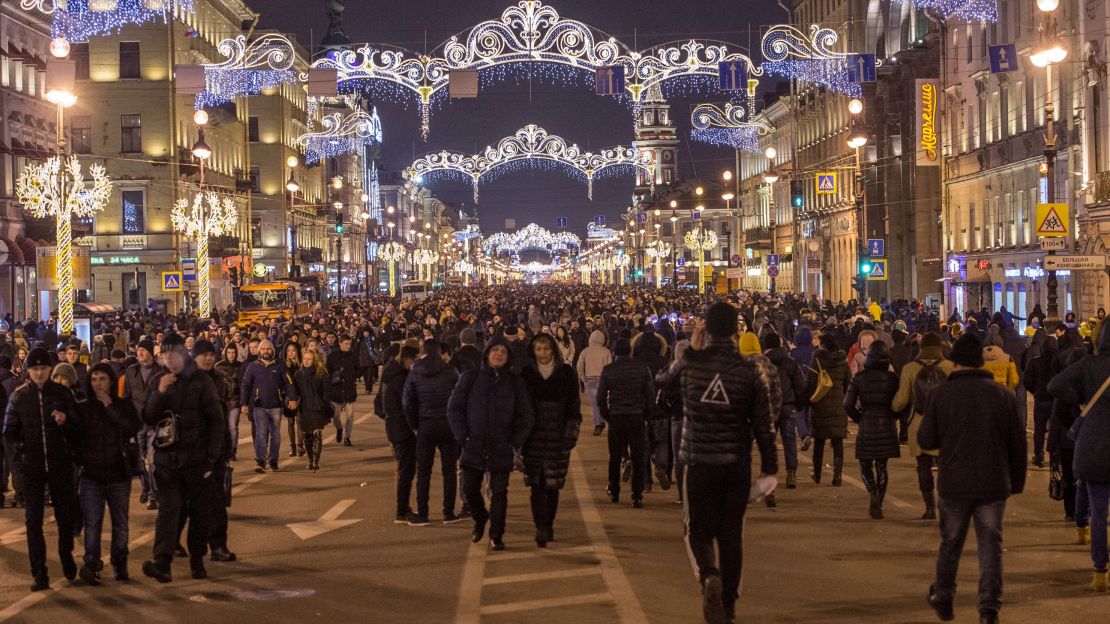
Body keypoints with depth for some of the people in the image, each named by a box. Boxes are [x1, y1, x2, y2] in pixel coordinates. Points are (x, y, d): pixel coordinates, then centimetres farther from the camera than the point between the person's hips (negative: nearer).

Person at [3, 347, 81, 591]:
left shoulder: (62, 393, 1)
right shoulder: (18, 396, 2)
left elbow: (77, 427, 4)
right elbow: (9, 431, 7)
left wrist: (66, 421, -16)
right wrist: (20, 448, -8)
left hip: (60, 464, 0)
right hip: (31, 466, 0)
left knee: (66, 515, 6)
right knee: (33, 520, 0)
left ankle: (66, 555, 33)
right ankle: (39, 574, 5)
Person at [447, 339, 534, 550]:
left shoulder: (515, 382, 5)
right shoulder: (470, 378, 3)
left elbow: (526, 416, 7)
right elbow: (454, 408, 4)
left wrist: (516, 443, -2)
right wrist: (462, 438, -4)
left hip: (502, 448, 0)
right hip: (474, 446, 1)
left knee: (499, 491, -3)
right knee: (470, 489, 4)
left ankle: (496, 536, 8)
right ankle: (480, 518, 33)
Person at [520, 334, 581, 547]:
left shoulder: (567, 373, 2)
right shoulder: (526, 373, 5)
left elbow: (574, 406, 3)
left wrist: (571, 434, -6)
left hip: (558, 438, 0)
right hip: (533, 437, 1)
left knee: (553, 485, 4)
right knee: (537, 484, -6)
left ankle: (547, 525, 19)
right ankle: (541, 528, -8)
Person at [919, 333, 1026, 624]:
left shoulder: (942, 394, -7)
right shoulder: (1003, 394, -1)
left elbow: (925, 440, -6)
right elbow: (1018, 443, 3)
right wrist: (1017, 482, 13)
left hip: (954, 485, 0)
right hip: (994, 485, 0)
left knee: (950, 544, 15)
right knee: (990, 547, 5)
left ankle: (943, 600, 31)